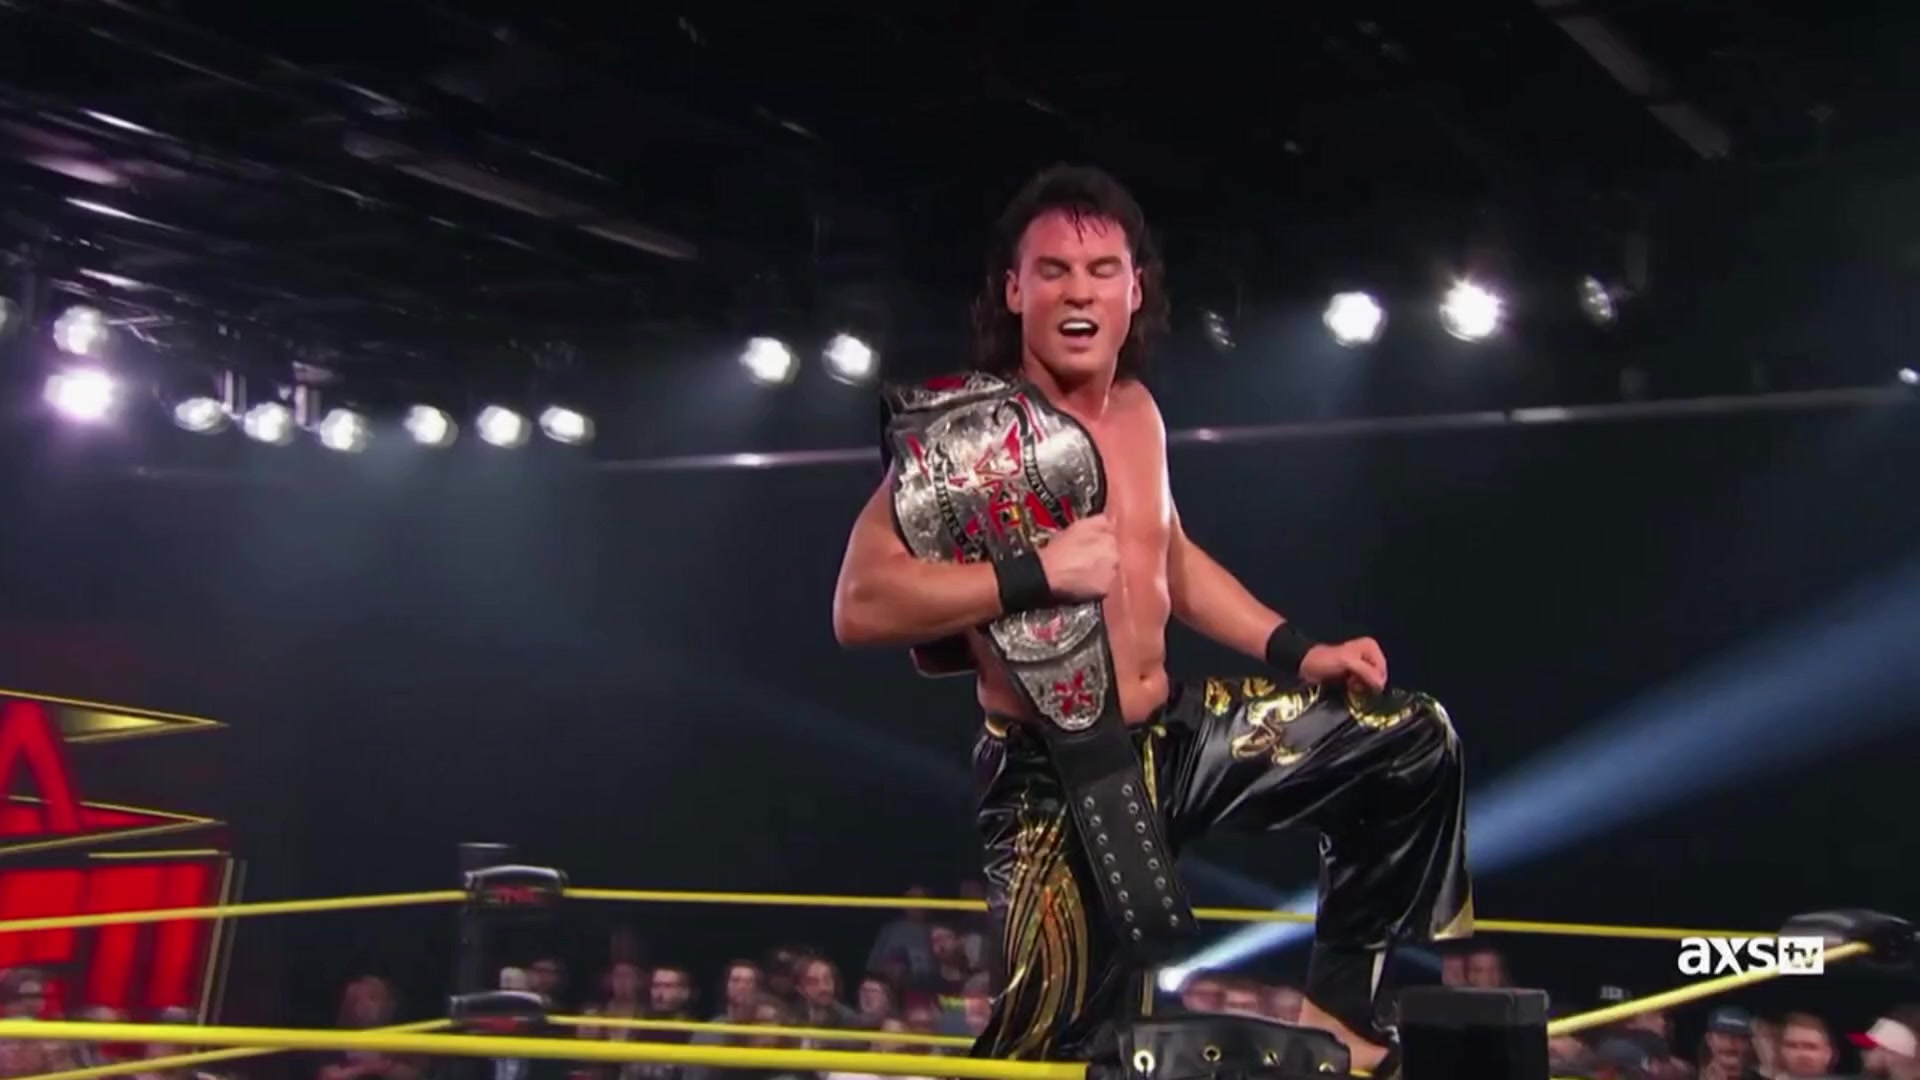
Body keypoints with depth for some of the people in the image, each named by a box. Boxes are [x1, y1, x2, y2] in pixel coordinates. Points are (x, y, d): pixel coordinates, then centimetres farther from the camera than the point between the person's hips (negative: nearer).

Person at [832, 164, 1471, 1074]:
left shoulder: (1136, 410, 9)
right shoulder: (966, 433, -16)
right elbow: (859, 605, -24)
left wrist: (1296, 650, 15)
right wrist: (1033, 573, -27)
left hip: (1174, 737, 8)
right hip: (1055, 781, -8)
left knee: (1412, 744, 10)